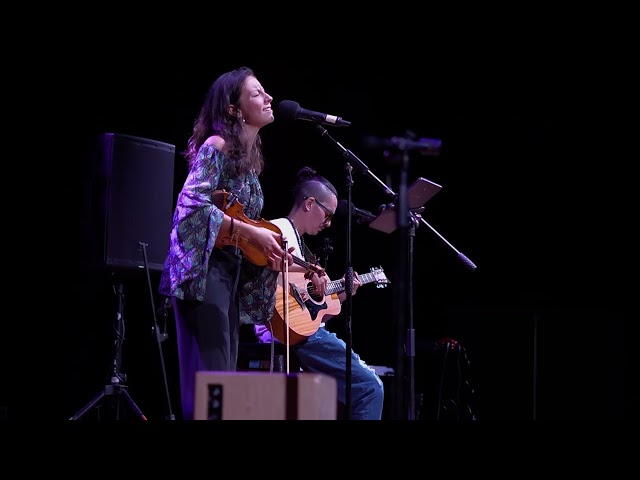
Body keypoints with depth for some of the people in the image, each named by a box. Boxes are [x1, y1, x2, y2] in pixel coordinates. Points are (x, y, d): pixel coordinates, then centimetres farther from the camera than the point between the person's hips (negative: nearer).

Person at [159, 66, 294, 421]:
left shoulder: (249, 157, 17)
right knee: (209, 378, -13)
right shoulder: (216, 146, -9)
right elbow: (193, 204, -21)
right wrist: (250, 233, -20)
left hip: (233, 271, 9)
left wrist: (271, 249, 6)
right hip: (203, 269, -9)